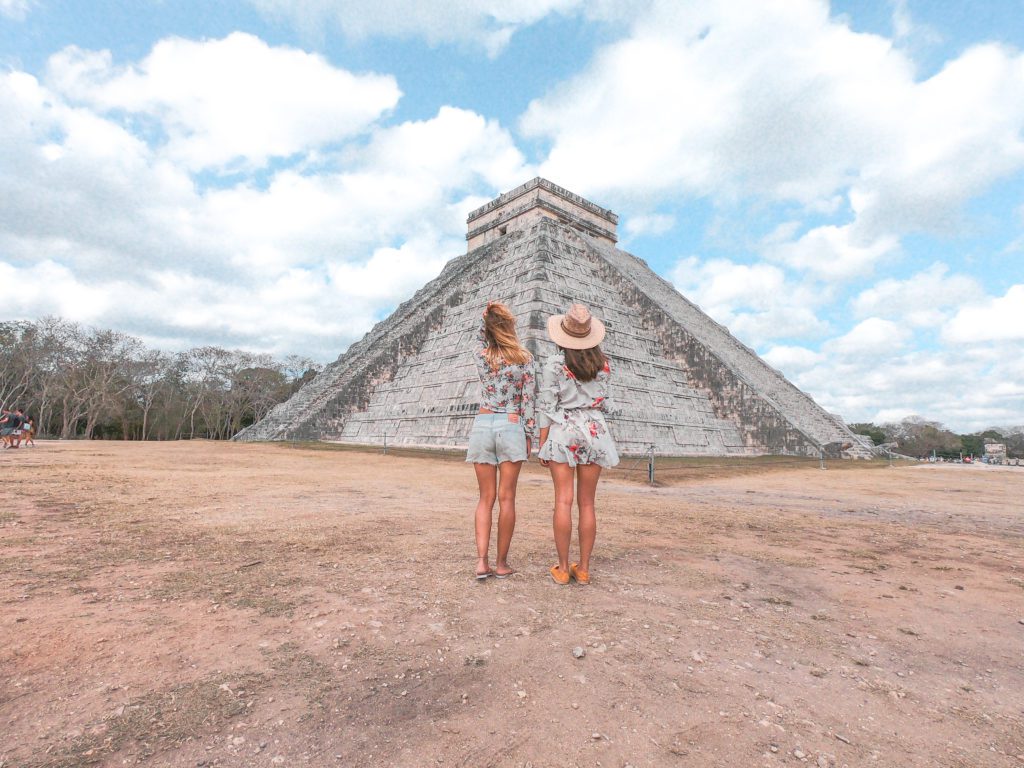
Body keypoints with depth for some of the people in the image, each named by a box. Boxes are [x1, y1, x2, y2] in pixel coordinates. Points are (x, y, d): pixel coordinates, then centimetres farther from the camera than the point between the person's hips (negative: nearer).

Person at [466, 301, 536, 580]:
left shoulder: (480, 355, 3)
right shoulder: (524, 357, -2)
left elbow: (480, 338, 28)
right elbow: (528, 399, -2)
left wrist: (485, 315, 18)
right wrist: (529, 434, 3)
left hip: (482, 425, 2)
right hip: (511, 427, -2)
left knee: (486, 498, 8)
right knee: (506, 498, 4)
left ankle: (481, 561, 3)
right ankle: (502, 563, 12)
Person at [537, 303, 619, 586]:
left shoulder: (553, 364, -5)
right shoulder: (603, 365, 5)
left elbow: (546, 407, -6)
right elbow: (605, 403, 10)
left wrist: (542, 444, 0)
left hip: (563, 432, -3)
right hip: (594, 430, 3)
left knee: (564, 501, 0)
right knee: (587, 503, 7)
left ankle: (563, 568, 7)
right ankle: (583, 569, 14)